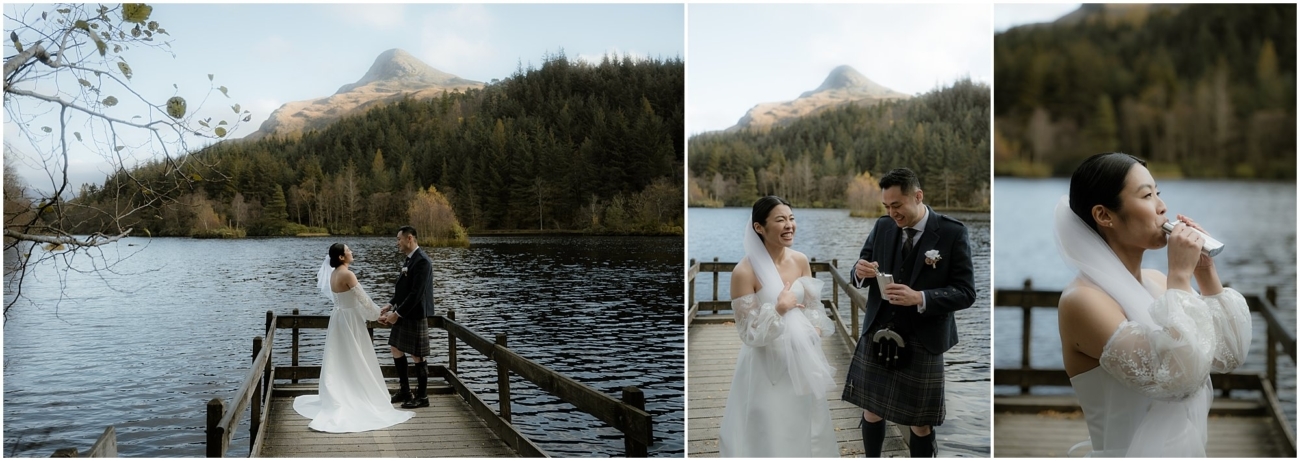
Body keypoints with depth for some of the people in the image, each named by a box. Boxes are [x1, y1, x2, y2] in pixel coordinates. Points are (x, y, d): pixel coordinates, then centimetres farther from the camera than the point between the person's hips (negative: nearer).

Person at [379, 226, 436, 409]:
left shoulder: (422, 261, -20)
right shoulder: (409, 259, 10)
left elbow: (416, 293, -23)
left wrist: (397, 313, -19)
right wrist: (391, 305, 5)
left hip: (415, 316, -10)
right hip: (403, 314, 10)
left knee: (416, 356, 0)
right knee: (396, 349, 17)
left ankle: (422, 397, 14)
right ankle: (405, 391, 29)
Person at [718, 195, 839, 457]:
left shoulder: (801, 261, -4)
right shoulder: (745, 272, -21)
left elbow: (813, 306, 9)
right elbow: (749, 333, -19)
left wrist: (815, 334, -7)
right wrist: (780, 308, -27)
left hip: (801, 358, 5)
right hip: (768, 365, -5)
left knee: (805, 426, 23)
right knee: (771, 435, 10)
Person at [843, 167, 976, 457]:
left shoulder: (952, 233, -11)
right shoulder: (882, 227, 2)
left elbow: (966, 292, -12)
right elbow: (860, 275, 9)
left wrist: (920, 298, -27)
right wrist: (860, 272, -16)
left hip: (922, 344, -3)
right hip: (877, 336, 4)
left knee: (920, 422, 11)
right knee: (871, 411, 14)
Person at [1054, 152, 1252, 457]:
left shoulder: (1157, 281, 2)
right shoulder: (1081, 299, -21)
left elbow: (1229, 356, 5)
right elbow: (1177, 376, -28)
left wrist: (1206, 272, -4)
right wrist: (1180, 275, -22)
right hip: (1135, 451, -7)